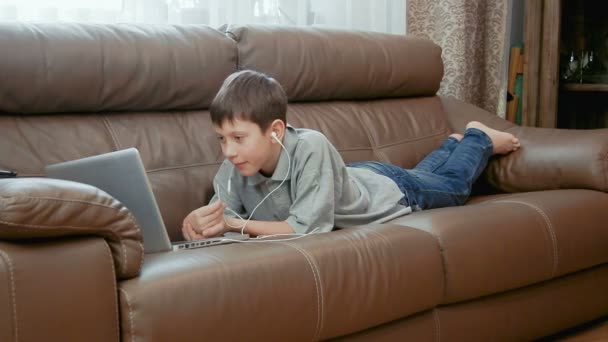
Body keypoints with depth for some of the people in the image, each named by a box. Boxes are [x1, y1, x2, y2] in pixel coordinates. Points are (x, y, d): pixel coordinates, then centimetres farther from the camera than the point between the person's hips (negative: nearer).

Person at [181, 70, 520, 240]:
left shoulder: (310, 147, -49)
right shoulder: (235, 168, -31)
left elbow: (306, 227, -49)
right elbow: (222, 213, -26)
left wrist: (234, 223, -50)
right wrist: (200, 221, -48)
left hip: (391, 190, -5)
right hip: (360, 177, 5)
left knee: (455, 185, 27)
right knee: (421, 172, 36)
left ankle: (479, 137, 52)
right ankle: (454, 141, 62)